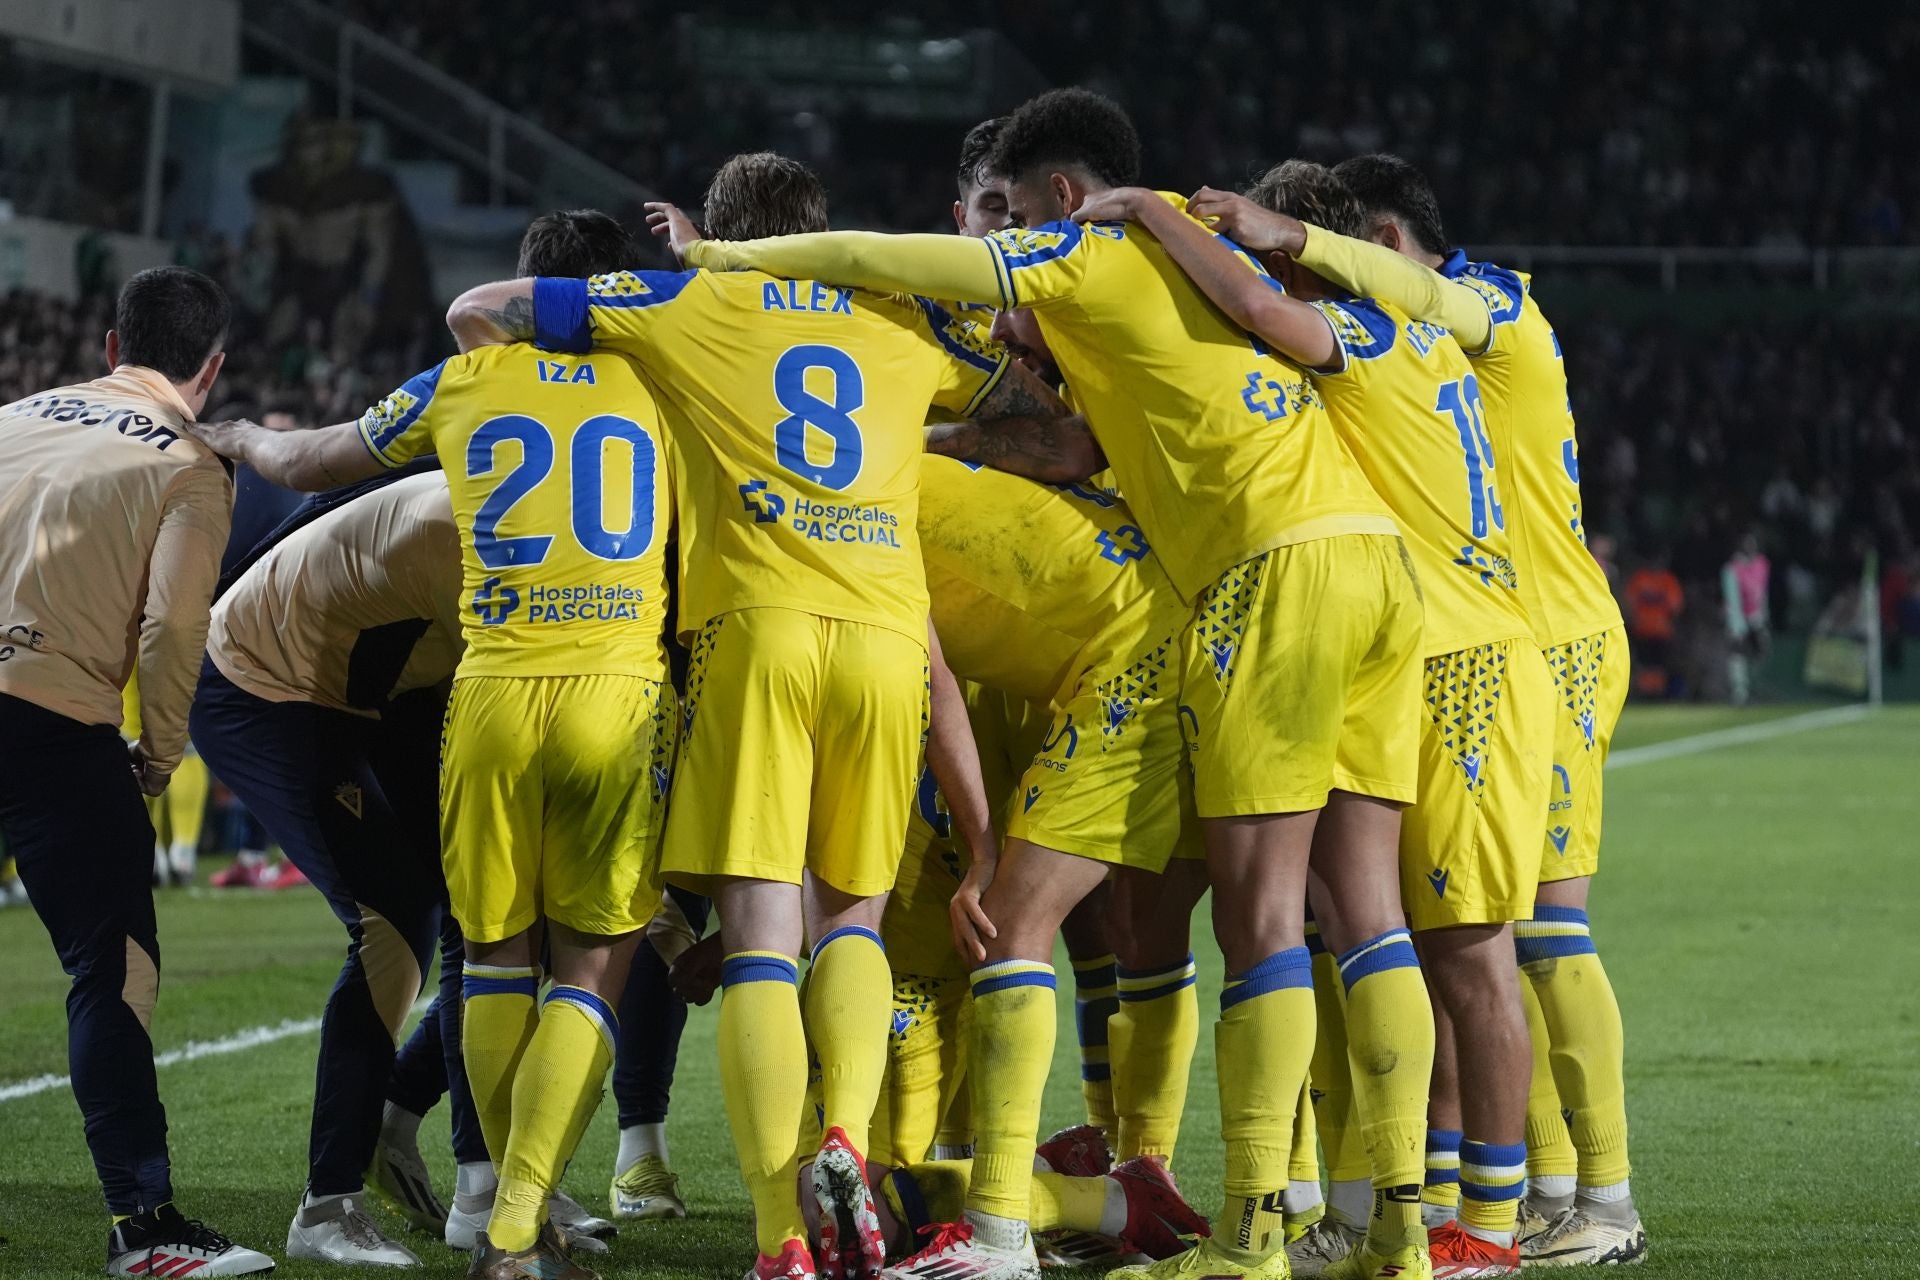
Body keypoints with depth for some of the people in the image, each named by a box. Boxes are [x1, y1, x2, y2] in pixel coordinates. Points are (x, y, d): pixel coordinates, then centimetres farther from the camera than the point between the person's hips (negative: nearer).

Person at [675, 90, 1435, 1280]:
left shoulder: (1094, 257, 3)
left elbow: (873, 260, 0)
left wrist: (725, 256, 11)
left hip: (1283, 569, -7)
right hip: (1381, 555, 7)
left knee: (1261, 907, -7)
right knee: (1368, 898, 5)